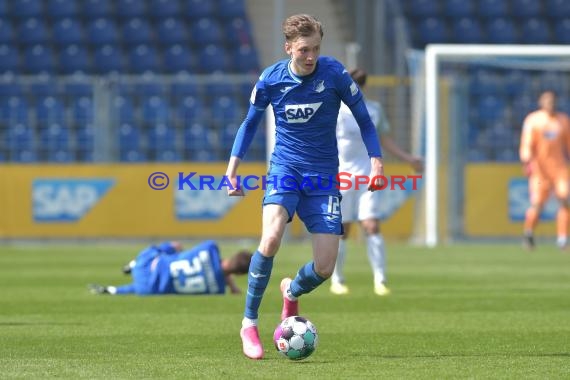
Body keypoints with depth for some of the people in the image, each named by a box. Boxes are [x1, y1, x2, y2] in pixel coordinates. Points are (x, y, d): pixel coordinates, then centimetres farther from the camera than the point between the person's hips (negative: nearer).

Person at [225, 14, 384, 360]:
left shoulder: (334, 73, -10)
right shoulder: (270, 80, -6)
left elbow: (364, 119, 2)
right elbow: (251, 122, 12)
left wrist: (376, 161, -9)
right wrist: (233, 166, 5)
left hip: (323, 175, 0)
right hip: (285, 167, 0)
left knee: (324, 268, -6)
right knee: (271, 238, -29)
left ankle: (292, 292, 32)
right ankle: (249, 323, -13)